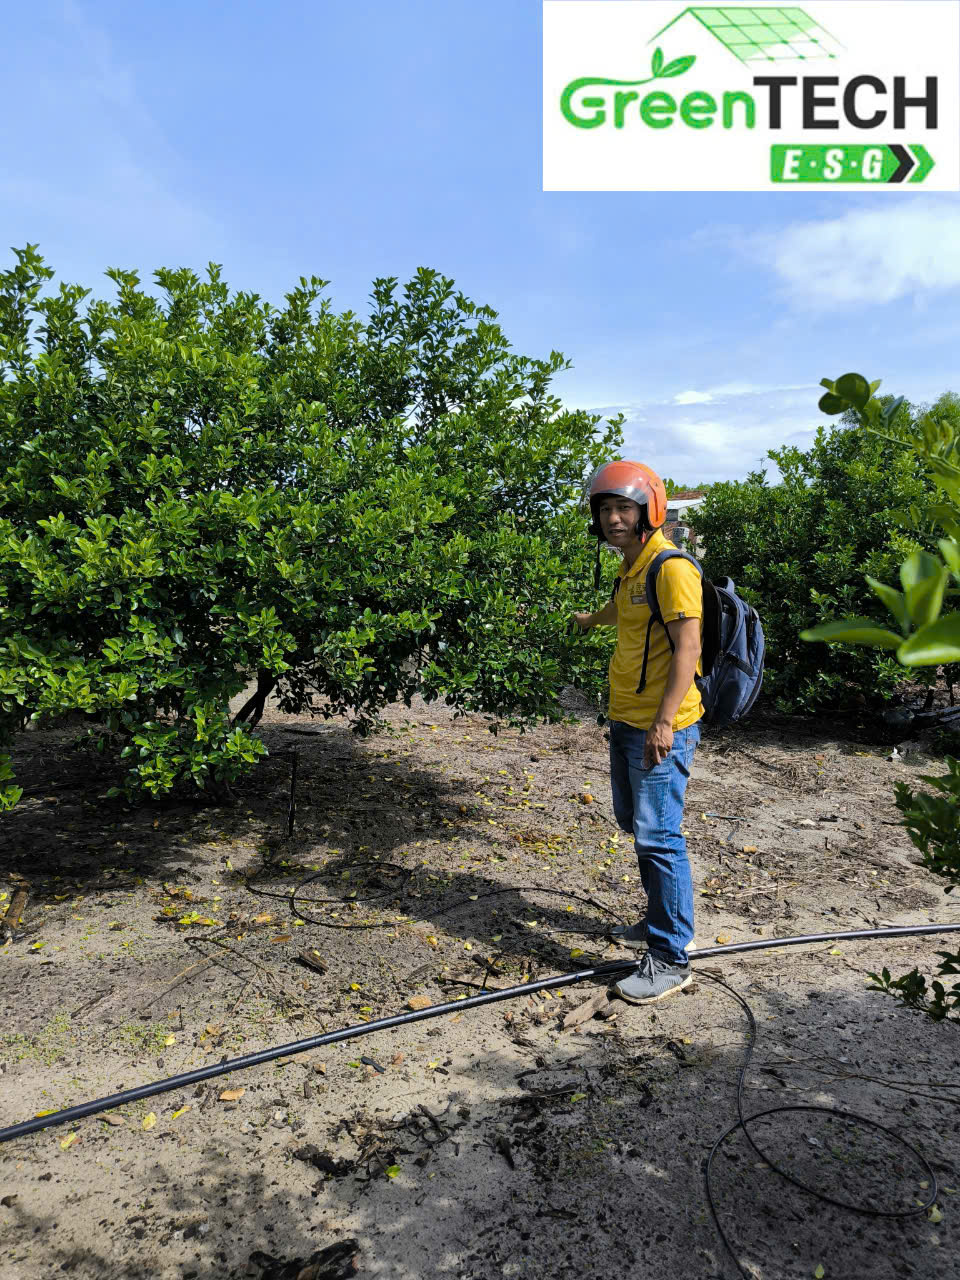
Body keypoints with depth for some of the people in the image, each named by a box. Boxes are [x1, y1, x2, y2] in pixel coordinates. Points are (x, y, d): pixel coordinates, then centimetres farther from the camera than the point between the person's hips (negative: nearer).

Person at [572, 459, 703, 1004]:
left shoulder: (671, 568, -14)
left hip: (662, 727, -10)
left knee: (659, 837, -8)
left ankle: (671, 958, 3)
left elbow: (687, 647, -21)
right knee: (636, 823, 18)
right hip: (627, 719, 10)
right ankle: (662, 921, 33)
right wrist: (590, 619, 60)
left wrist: (664, 721, -28)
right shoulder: (631, 568, 15)